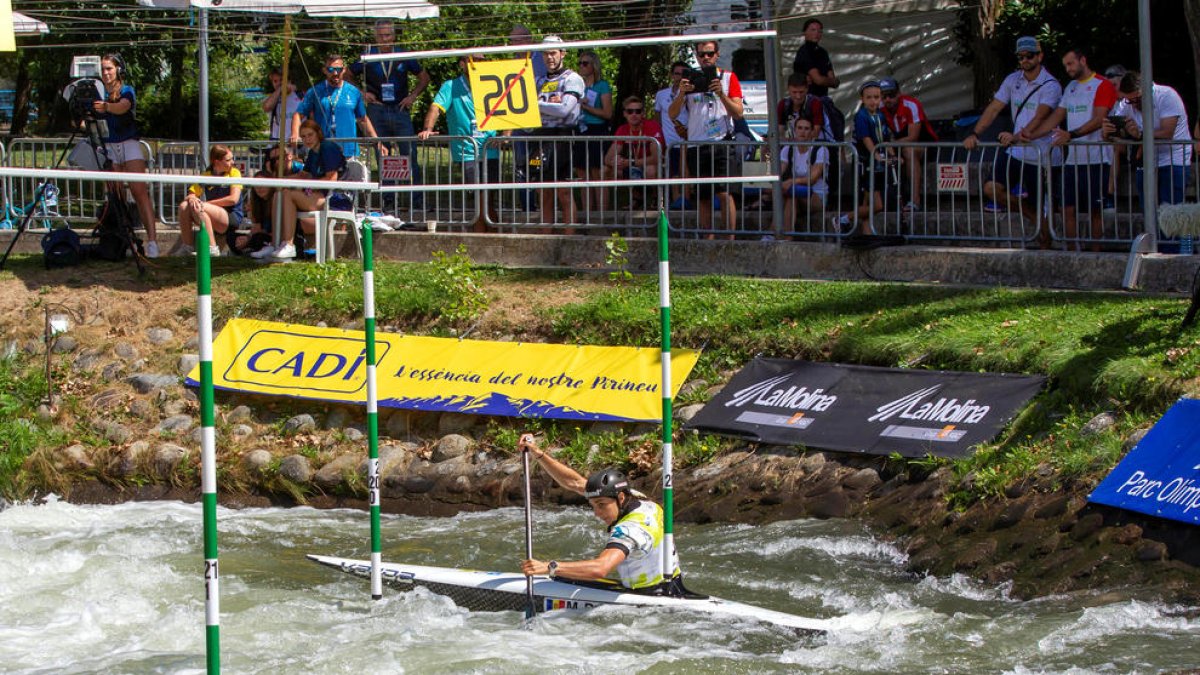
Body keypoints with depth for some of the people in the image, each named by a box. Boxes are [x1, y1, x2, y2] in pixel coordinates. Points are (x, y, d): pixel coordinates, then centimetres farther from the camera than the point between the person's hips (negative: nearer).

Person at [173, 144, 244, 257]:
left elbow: (233, 199, -13)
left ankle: (212, 247, -28)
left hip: (233, 218, -5)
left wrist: (207, 203, -12)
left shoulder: (234, 172, -1)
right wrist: (191, 199, -20)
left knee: (199, 208, -29)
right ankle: (187, 247, -10)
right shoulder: (206, 176, 10)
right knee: (184, 205, -17)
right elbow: (191, 195, 6)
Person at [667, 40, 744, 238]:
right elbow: (672, 114, 5)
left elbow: (738, 113, -2)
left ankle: (731, 239, -12)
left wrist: (721, 94, -17)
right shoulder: (689, 80, 12)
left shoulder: (728, 78, 6)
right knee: (703, 197, 4)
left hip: (721, 143, -3)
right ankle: (708, 241, 7)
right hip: (696, 145, 3)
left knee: (724, 193, -12)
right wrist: (681, 93, -12)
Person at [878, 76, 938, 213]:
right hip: (903, 145, 6)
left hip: (927, 146, -6)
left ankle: (915, 201, -43)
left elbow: (912, 138, -25)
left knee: (909, 151, -38)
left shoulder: (911, 105, -21)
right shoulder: (882, 110, -3)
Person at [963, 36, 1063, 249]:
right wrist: (974, 134, -7)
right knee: (991, 189, -7)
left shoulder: (1051, 86, -11)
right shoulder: (1013, 80, 7)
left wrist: (1018, 136, -40)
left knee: (1042, 208, 0)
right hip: (1016, 152, 6)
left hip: (1042, 155, -6)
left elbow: (1040, 117, -24)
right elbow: (993, 109, 5)